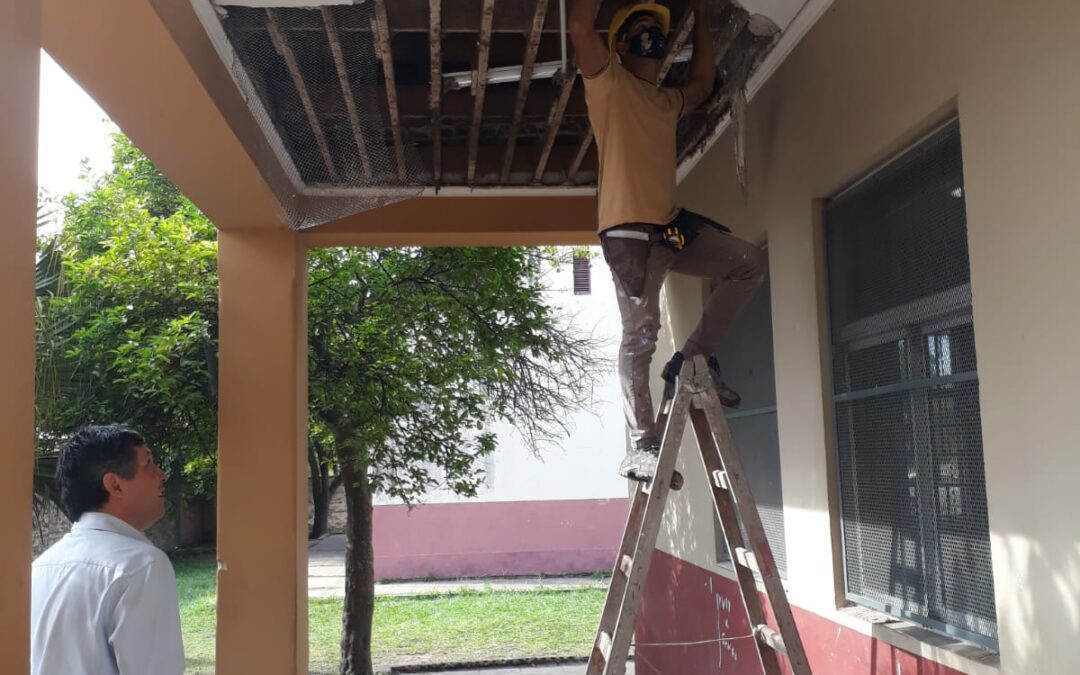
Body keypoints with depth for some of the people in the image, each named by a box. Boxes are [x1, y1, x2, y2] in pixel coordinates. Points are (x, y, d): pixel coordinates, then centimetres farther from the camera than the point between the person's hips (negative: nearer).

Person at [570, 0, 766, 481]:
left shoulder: (667, 101, 25)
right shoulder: (608, 83, 3)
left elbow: (703, 83, 38)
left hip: (671, 224, 8)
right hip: (628, 230, -8)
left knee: (749, 264, 5)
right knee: (640, 336, -10)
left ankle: (693, 357, 7)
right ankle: (642, 446, -7)